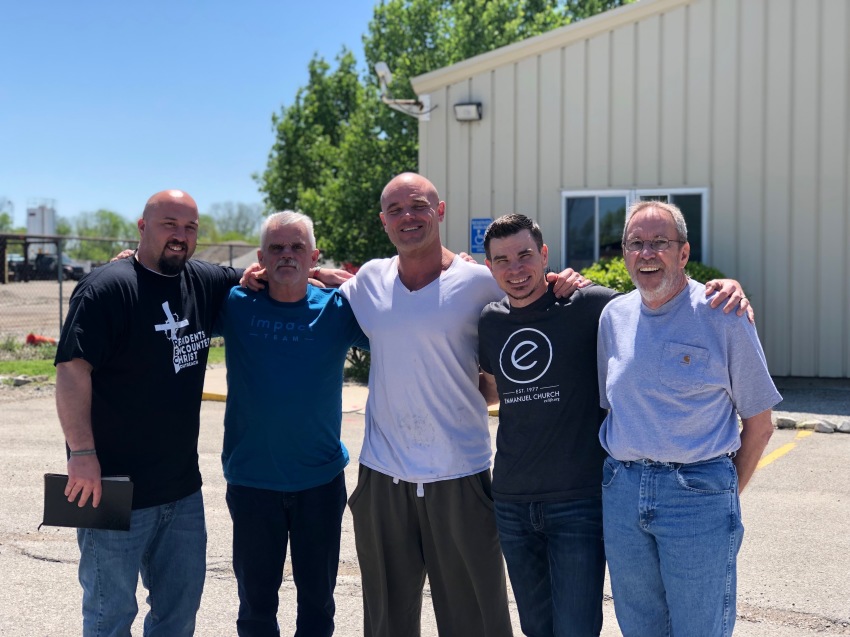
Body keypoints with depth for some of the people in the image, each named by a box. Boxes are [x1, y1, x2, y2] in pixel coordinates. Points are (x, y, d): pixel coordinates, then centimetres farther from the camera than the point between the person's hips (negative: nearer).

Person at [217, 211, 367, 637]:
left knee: (317, 596, 14)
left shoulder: (338, 308, -4)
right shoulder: (235, 305, -3)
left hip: (321, 478, 0)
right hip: (251, 479, 0)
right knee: (255, 598, 14)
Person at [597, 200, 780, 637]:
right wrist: (620, 477, 11)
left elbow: (759, 424, 0)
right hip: (622, 492, 4)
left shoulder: (722, 315, -6)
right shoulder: (614, 316, 7)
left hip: (698, 491, -4)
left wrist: (727, 495, 1)